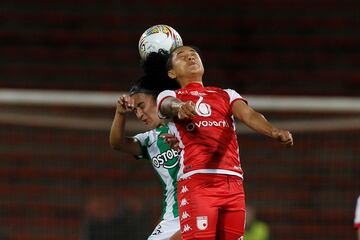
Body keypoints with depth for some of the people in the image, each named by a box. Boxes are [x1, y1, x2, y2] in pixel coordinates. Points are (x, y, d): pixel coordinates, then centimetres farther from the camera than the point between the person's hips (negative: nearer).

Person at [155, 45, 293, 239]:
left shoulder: (226, 95, 25)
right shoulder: (169, 97, 16)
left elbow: (248, 115, 6)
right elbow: (170, 105, -9)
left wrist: (274, 132, -16)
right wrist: (180, 107, -36)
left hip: (233, 183, 4)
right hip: (196, 181, -3)